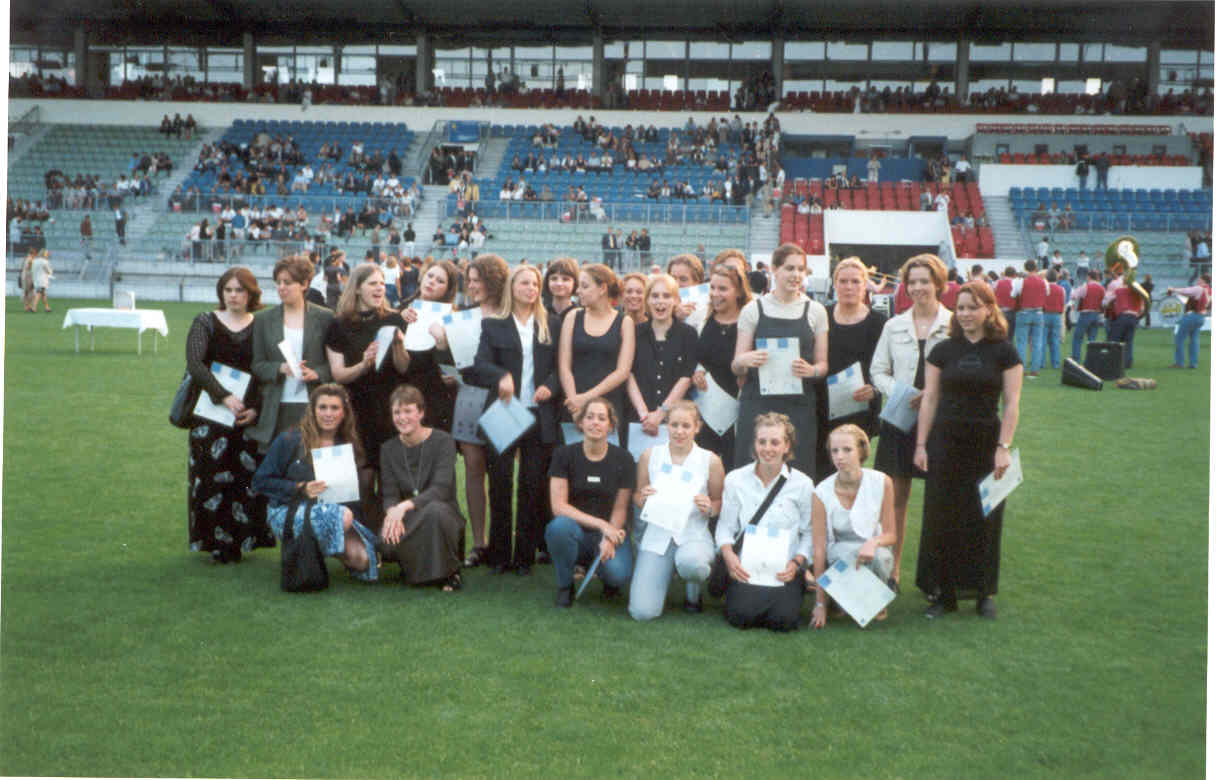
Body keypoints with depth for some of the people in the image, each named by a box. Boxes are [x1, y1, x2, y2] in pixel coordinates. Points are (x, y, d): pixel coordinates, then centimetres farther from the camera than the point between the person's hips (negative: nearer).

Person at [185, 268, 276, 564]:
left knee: (249, 476, -4)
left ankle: (245, 538, 8)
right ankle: (217, 542, 6)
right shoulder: (205, 323, 4)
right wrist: (224, 397, -20)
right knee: (212, 477, -3)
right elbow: (194, 363, -9)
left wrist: (255, 409, -11)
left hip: (250, 417, 1)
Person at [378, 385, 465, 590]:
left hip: (442, 515, -3)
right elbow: (389, 494, -2)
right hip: (407, 520, 3)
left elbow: (441, 489, -21)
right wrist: (392, 511, -27)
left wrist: (405, 506, -35)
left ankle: (449, 571, -12)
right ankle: (417, 568, 6)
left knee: (435, 509, -39)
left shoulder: (442, 441, -9)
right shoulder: (389, 449, 5)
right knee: (386, 543, -31)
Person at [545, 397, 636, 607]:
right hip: (577, 531, 0)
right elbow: (558, 506, -11)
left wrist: (609, 539, -19)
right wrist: (601, 524, -19)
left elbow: (620, 509, -1)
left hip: (610, 532, 0)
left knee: (618, 573, -30)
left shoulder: (623, 459, -2)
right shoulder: (564, 454, -4)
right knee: (560, 525, -35)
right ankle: (564, 585, -8)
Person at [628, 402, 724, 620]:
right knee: (642, 612, -15)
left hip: (694, 534, -1)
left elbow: (720, 502, 8)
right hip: (657, 535, 2)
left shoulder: (710, 461, -1)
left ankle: (694, 593, 0)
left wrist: (710, 508, -15)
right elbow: (637, 496, 13)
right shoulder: (650, 455, 4)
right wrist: (642, 498, -10)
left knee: (690, 563, -41)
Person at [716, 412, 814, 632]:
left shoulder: (802, 484, 4)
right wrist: (729, 555, -12)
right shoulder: (735, 480, 5)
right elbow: (725, 526, 6)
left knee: (784, 619, -23)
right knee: (742, 616, -24)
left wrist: (796, 562, -10)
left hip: (784, 572, 0)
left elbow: (810, 533, 5)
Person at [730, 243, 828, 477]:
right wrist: (745, 360, -16)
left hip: (799, 407, 1)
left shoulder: (815, 311, 10)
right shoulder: (753, 310, 6)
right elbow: (737, 367, 7)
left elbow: (822, 365, 11)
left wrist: (811, 370, -11)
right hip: (757, 404, -1)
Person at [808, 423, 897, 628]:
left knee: (878, 556, -34)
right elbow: (819, 549, -17)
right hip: (838, 554, -1)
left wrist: (874, 541, -30)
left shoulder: (882, 483, -12)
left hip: (876, 551, 1)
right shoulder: (822, 493, -16)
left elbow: (890, 534, -4)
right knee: (849, 552, -35)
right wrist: (820, 604, -19)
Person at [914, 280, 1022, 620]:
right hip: (946, 442, 2)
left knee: (985, 520, 5)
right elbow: (930, 399, 7)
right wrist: (921, 444, 3)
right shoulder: (943, 350, 5)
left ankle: (984, 592, 19)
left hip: (986, 442, -1)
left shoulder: (1004, 352, 0)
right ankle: (942, 592, 13)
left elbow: (1011, 404, -1)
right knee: (940, 518, 2)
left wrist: (1003, 446, -9)